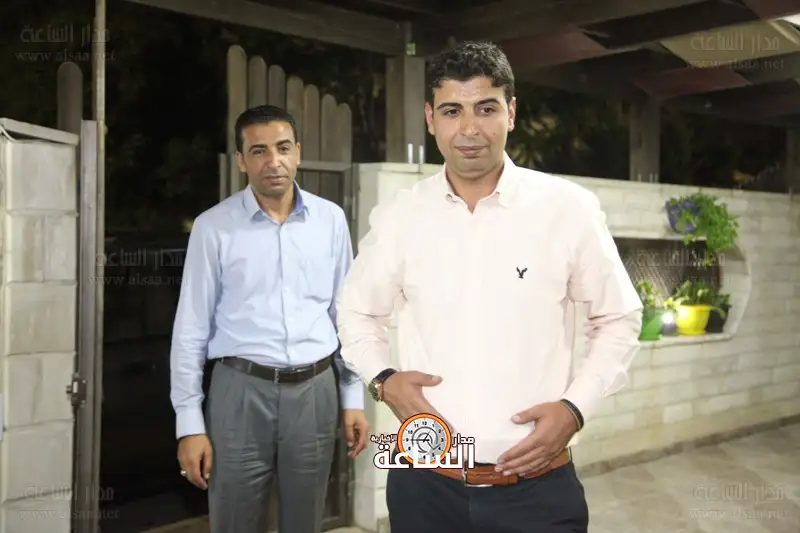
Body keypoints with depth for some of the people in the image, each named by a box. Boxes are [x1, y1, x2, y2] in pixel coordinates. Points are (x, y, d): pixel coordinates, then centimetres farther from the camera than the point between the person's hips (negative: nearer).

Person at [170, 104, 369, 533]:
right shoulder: (213, 227, -4)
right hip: (241, 390, -2)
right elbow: (191, 329, -2)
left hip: (315, 389, 2)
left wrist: (353, 398, 7)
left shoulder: (331, 219, 3)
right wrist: (189, 423, -4)